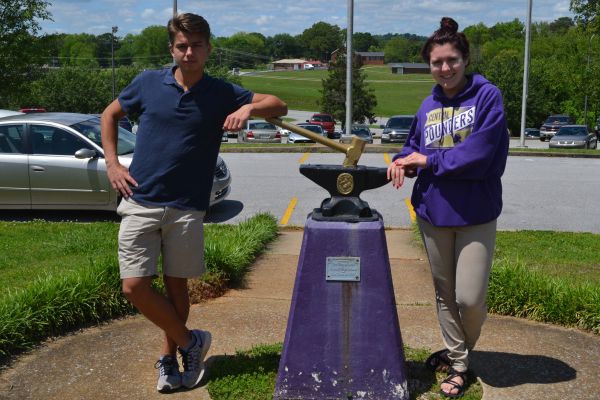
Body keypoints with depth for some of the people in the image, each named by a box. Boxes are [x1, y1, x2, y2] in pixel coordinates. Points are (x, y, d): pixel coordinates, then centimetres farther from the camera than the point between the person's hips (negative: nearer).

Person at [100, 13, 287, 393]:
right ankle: (190, 340, 16)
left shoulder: (222, 93, 0)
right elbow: (110, 115, 16)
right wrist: (112, 164, 5)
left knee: (177, 286, 9)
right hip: (140, 202, 1)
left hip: (186, 208, 0)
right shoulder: (148, 83, 2)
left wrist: (249, 107, -21)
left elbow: (279, 106, 0)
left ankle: (168, 359, 29)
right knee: (135, 286, -5)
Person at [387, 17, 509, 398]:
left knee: (469, 297, -3)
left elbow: (477, 154, -19)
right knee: (445, 292, 15)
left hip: (475, 213, -5)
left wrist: (428, 159, -13)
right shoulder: (428, 106, 6)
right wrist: (404, 161, -9)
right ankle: (457, 362, 33)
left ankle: (463, 350, 29)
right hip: (433, 211, 5)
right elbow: (414, 146, 14)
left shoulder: (487, 96, -9)